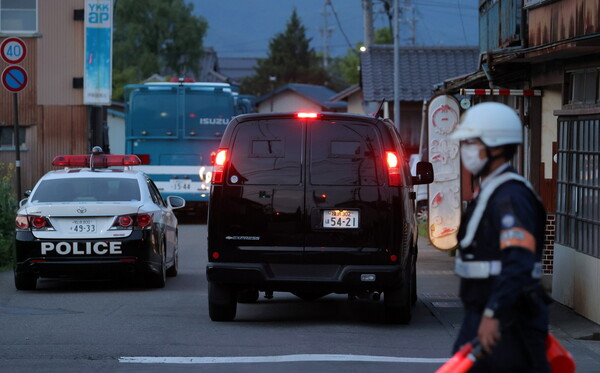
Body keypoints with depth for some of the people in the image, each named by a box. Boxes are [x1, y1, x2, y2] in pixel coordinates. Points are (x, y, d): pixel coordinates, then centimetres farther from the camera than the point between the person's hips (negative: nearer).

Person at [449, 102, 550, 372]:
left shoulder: (511, 197, -17)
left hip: (507, 320, -10)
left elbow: (519, 263, -29)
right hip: (482, 313, 10)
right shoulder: (487, 192, 16)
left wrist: (493, 314, -36)